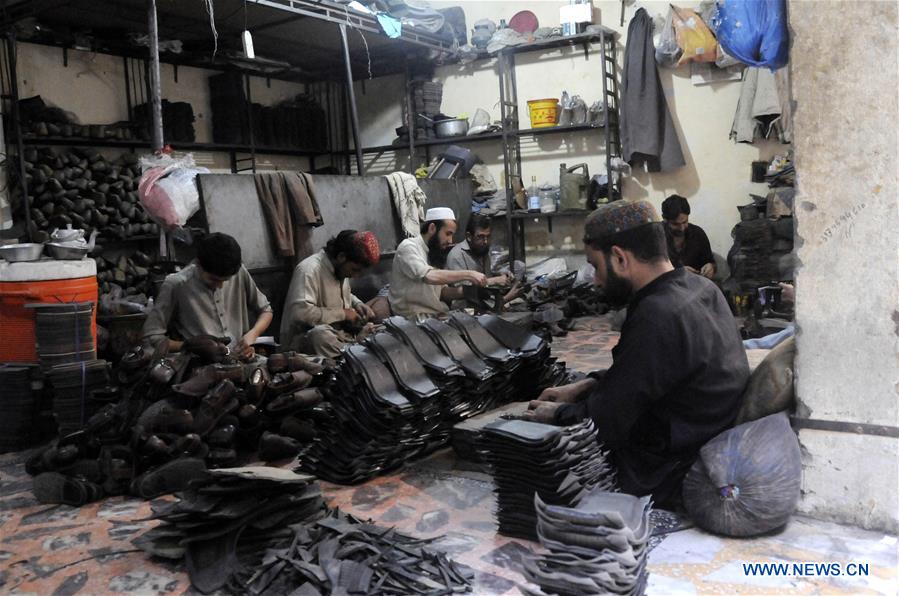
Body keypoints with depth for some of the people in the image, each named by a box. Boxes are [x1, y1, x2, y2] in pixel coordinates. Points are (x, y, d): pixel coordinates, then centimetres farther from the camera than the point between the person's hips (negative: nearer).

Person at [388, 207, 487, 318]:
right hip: (413, 317, -8)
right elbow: (429, 276, -29)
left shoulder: (434, 253, 13)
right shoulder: (408, 247, -12)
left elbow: (441, 291, 11)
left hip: (438, 314, 8)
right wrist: (468, 274, -27)